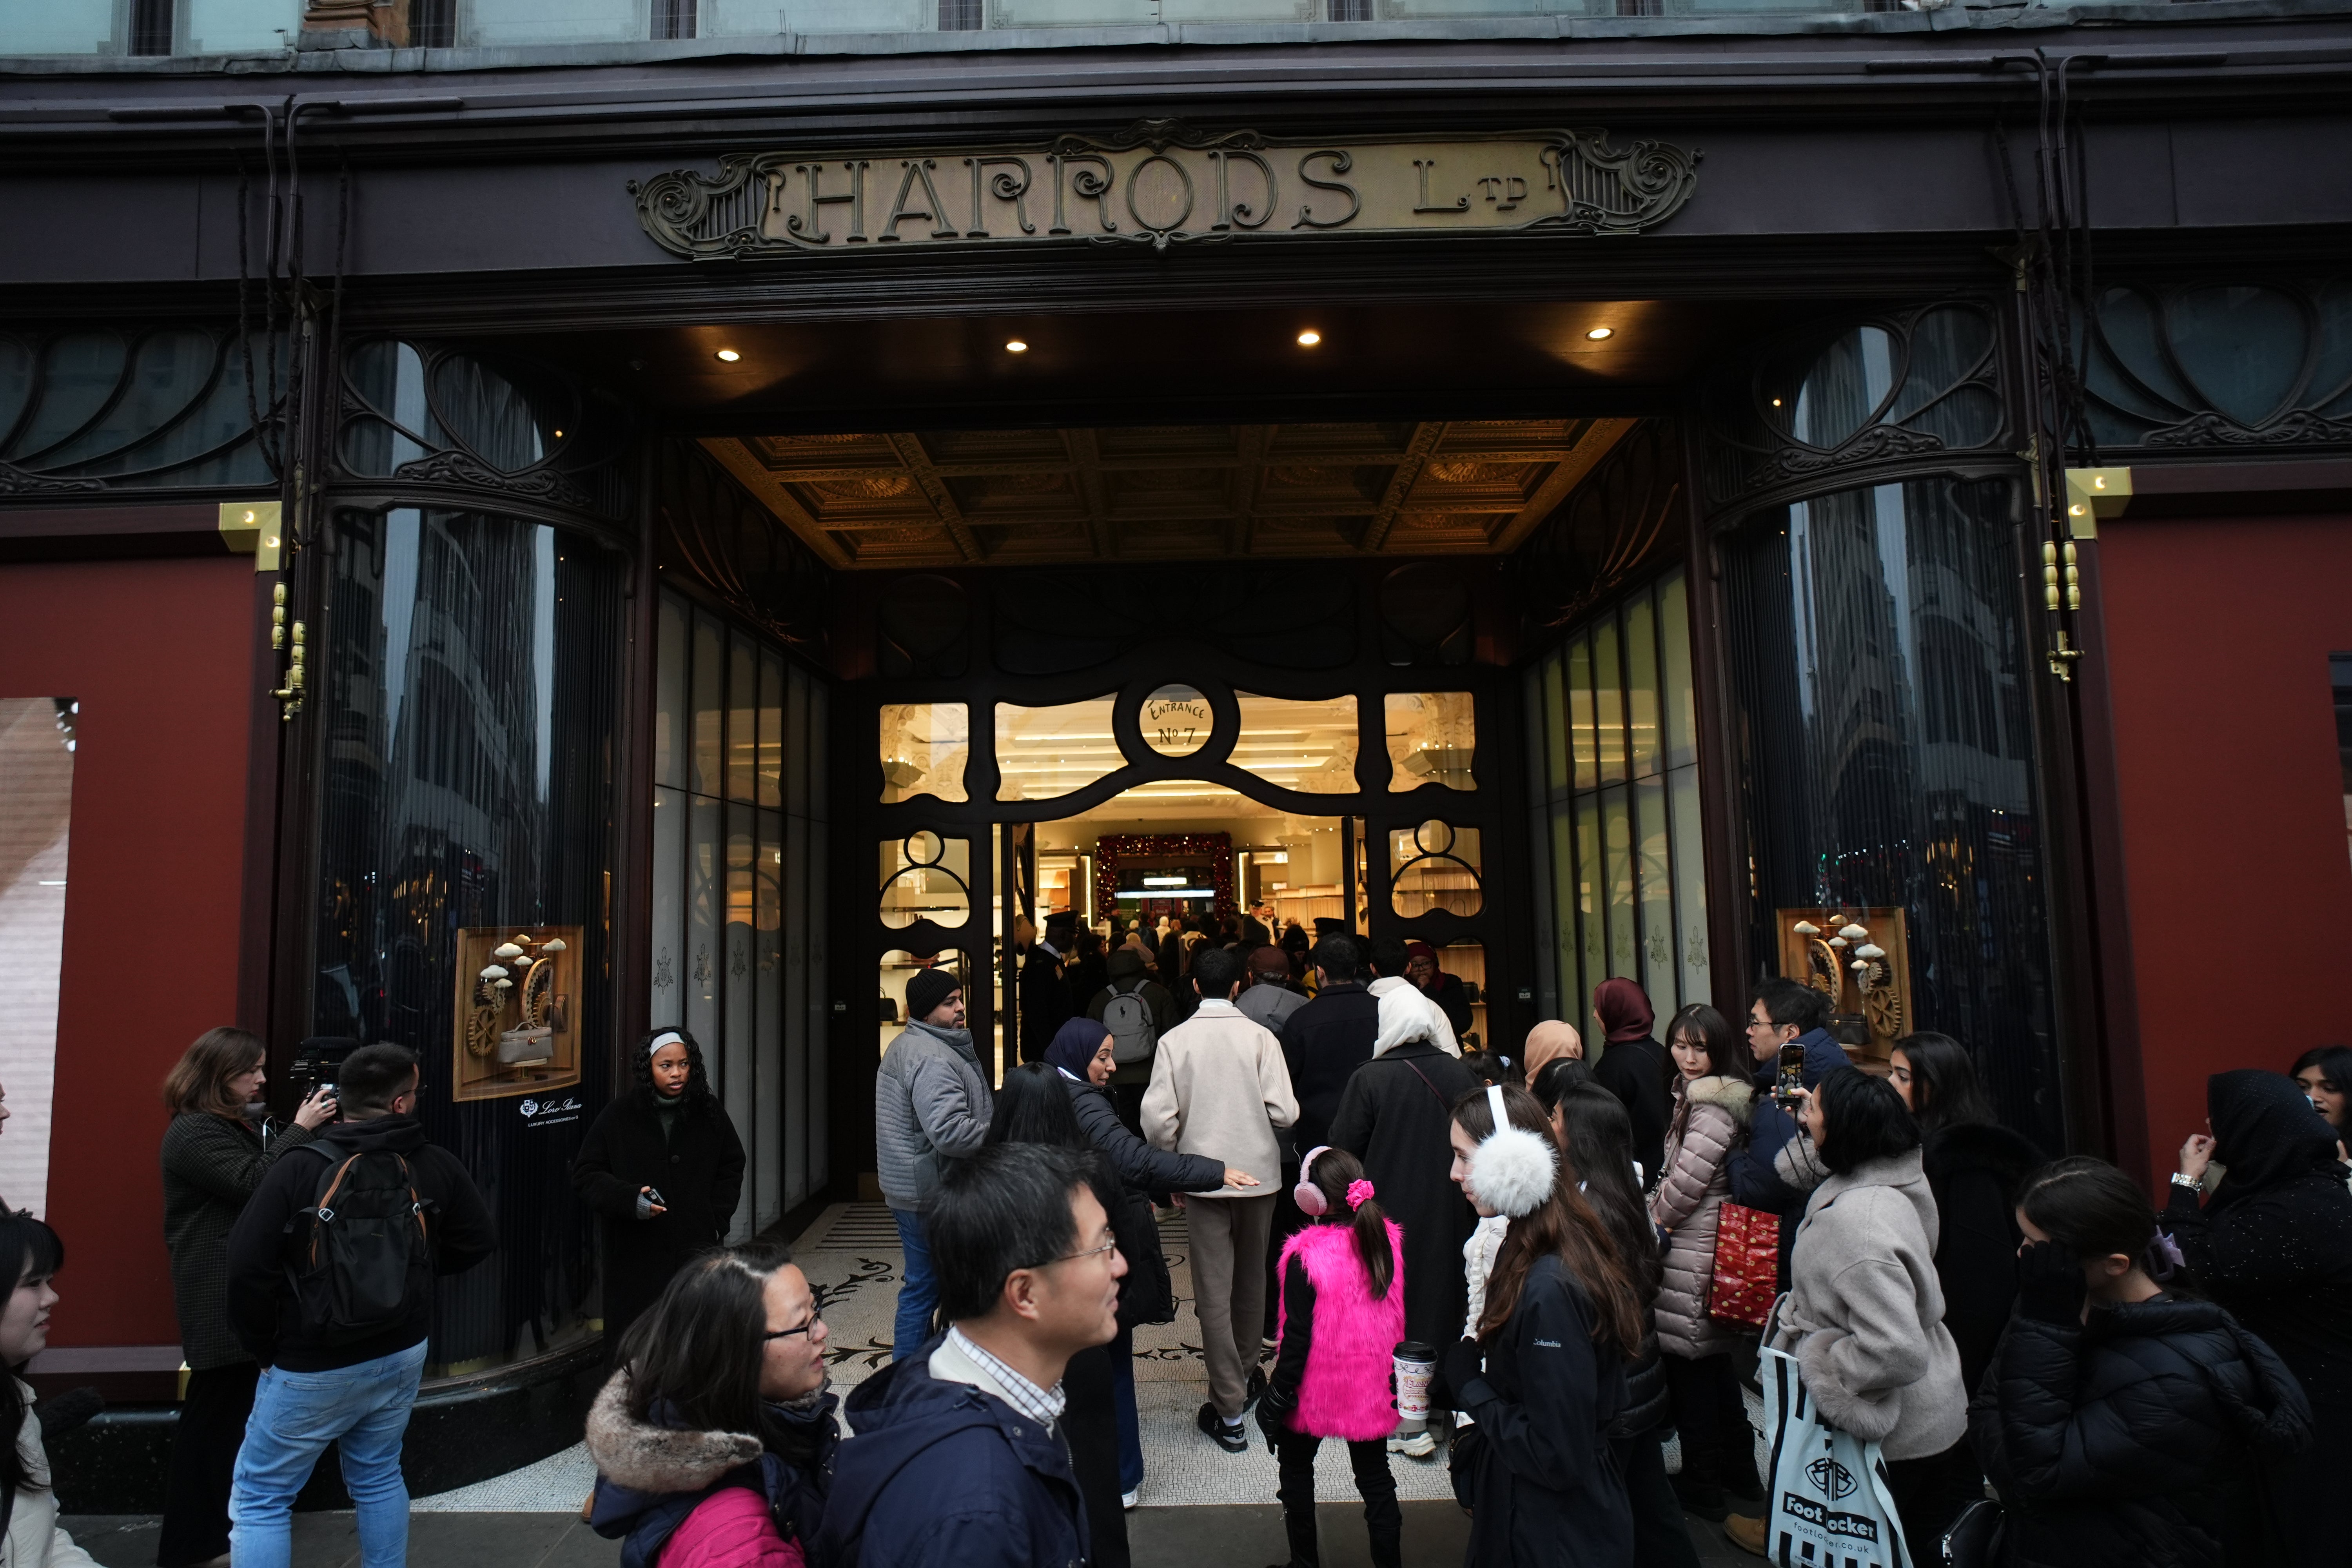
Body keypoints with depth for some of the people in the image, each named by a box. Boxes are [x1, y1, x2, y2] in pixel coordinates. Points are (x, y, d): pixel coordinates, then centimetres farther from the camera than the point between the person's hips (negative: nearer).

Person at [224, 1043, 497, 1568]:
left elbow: (248, 1271, -18)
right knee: (378, 1478, 22)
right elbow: (478, 1242, 2)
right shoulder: (437, 1167, -8)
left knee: (259, 1499, 10)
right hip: (402, 1355, 4)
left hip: (313, 1368, -3)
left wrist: (266, 1350, -3)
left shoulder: (296, 1173, -17)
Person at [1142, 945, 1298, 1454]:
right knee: (1251, 1279, 21)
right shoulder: (1260, 1037, -8)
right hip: (1257, 1172, 1)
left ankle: (1229, 1411, 6)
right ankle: (1245, 1372, 40)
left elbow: (1157, 1119, -12)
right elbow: (1284, 1112, -13)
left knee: (1214, 1290, 4)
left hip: (1203, 1175, -1)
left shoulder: (1175, 1040, -7)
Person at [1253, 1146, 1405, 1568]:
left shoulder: (1307, 1258, -25)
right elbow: (1397, 1319, 3)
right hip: (1373, 1387, 4)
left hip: (1316, 1389, -4)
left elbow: (1298, 1338, -20)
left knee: (1296, 1469, 19)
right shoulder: (1389, 1242, -8)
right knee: (1375, 1475, 18)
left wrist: (1275, 1399, -9)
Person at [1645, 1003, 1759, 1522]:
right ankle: (1739, 1473, 32)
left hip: (1693, 1253, -10)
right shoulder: (1699, 1095, 14)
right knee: (1714, 1359, 20)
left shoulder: (1713, 1106, -18)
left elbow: (1688, 1179, -22)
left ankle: (1703, 1487, 13)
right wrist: (1658, 1212, 10)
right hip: (1708, 1244, 10)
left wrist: (1652, 1219, -7)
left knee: (1690, 1362, 1)